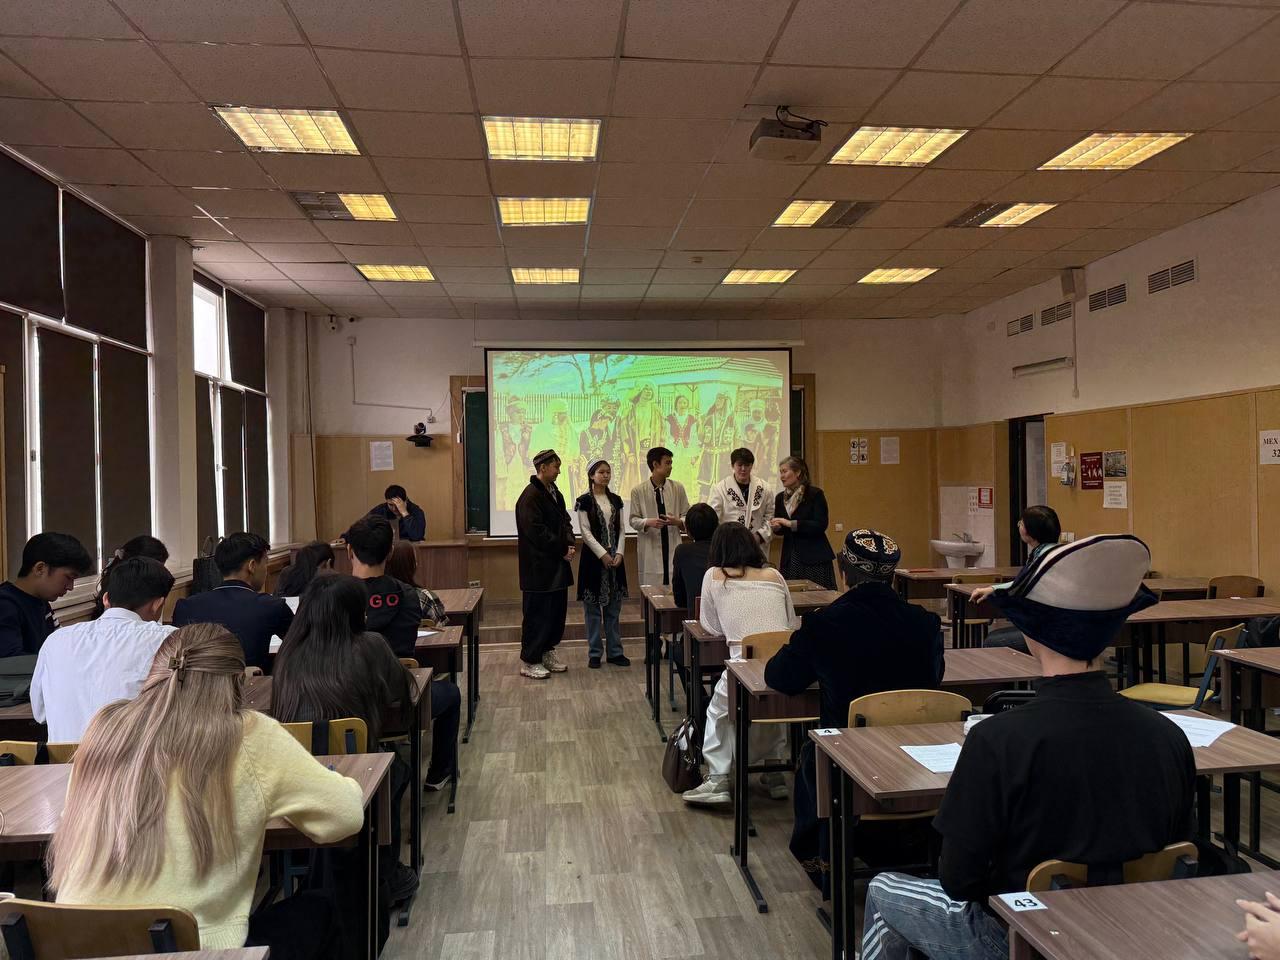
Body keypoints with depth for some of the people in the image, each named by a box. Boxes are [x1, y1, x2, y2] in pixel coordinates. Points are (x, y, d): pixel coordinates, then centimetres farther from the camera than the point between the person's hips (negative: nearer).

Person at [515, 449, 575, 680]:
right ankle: (529, 661, 8)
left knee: (557, 611, 14)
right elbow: (537, 532, -20)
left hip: (557, 565, 9)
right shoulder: (530, 496, -16)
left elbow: (565, 520, 15)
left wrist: (569, 544, -3)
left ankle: (547, 652, 28)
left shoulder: (554, 492, 12)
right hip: (538, 567, -9)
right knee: (537, 614, -2)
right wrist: (563, 550, -14)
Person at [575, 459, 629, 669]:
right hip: (593, 557, -4)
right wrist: (602, 554, -14)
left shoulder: (616, 500, 10)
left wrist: (619, 553, -5)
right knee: (593, 608, 1)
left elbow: (620, 529, 9)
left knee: (613, 607, 9)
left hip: (614, 558, 5)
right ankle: (594, 653, 10)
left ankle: (615, 651, 16)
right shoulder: (585, 501, -5)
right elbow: (585, 532, -9)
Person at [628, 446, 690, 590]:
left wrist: (678, 521, -13)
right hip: (649, 549, -2)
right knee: (651, 589, 0)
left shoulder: (678, 488, 5)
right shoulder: (638, 490, -1)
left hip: (673, 546, 2)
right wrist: (648, 522, -17)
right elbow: (633, 520, 3)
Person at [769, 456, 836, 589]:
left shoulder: (815, 494, -6)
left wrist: (791, 523, -20)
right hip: (790, 557, 5)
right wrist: (776, 527, -6)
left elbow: (820, 525, -15)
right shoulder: (780, 498, 9)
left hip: (814, 557, -4)